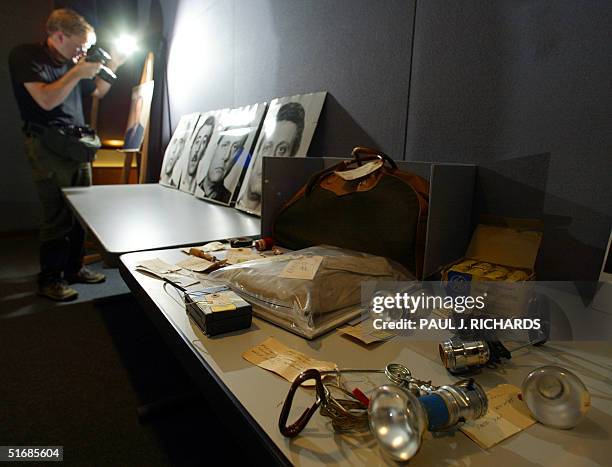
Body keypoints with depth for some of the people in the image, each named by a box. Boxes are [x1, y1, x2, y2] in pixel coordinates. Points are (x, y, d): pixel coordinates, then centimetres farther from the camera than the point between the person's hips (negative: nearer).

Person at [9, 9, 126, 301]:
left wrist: (111, 67, 14)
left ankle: (73, 268, 23)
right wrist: (76, 73, -16)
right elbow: (46, 100, -18)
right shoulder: (25, 56, -5)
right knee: (58, 217, -7)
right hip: (47, 147, -7)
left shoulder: (71, 63, 15)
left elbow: (98, 93, 28)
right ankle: (49, 280, 7)